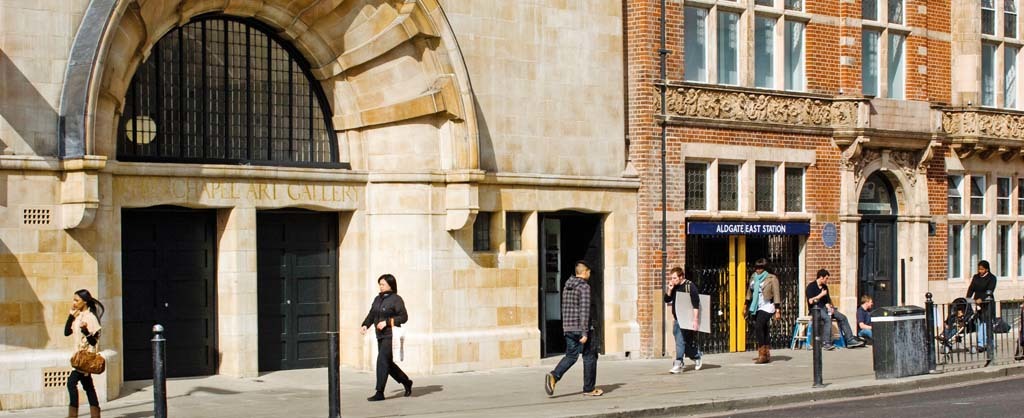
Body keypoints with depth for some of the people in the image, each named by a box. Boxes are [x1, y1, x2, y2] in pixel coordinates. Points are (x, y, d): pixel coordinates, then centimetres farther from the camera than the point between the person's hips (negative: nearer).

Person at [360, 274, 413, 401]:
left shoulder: (396, 299, -8)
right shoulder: (377, 299, 14)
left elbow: (404, 317, -12)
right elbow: (371, 315, 14)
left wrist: (387, 322, -19)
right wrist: (365, 326, -4)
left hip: (391, 336, -8)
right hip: (380, 336, 8)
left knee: (382, 361, -13)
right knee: (388, 363, 13)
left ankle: (379, 393, -11)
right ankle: (406, 382, 32)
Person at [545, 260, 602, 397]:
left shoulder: (567, 287, 12)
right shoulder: (584, 286, -13)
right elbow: (585, 310, -20)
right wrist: (585, 333, -21)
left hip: (568, 328, 7)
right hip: (582, 328, -7)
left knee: (571, 356, 10)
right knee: (589, 357, 6)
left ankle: (554, 376, -13)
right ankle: (589, 389, 13)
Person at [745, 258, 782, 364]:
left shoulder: (771, 279, -6)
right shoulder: (753, 277, 11)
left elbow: (776, 295, -8)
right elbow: (749, 293, 20)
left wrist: (777, 311, -14)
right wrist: (746, 307, 23)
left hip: (766, 307, -6)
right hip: (756, 307, 6)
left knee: (758, 327, -21)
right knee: (762, 331, 9)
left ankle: (762, 354, -18)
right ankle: (766, 354, 18)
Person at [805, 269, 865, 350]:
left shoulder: (825, 287, 18)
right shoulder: (811, 286, -5)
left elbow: (827, 300, 20)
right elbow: (811, 301, -15)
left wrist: (829, 306, -2)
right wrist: (821, 295, -8)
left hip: (824, 307, 8)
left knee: (842, 317, -7)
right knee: (827, 318, -36)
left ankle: (850, 340, -7)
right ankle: (826, 343, -40)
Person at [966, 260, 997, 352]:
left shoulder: (991, 278, -2)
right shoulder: (976, 277, 14)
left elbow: (989, 291, -14)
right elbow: (971, 288, 8)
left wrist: (981, 299, -27)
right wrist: (968, 298, -8)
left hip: (987, 303, -4)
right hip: (977, 303, 4)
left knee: (985, 324, -7)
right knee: (979, 323, -1)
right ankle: (980, 344, 0)